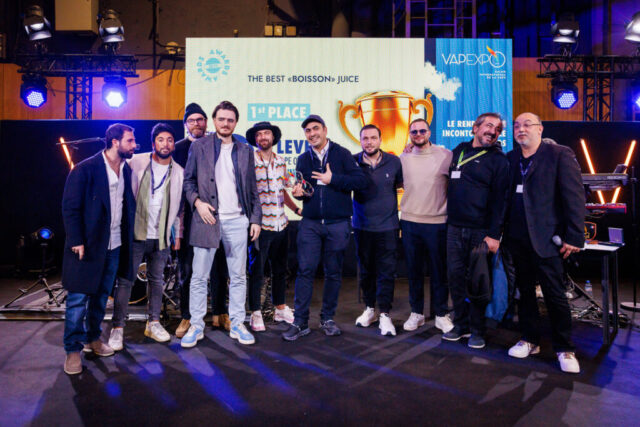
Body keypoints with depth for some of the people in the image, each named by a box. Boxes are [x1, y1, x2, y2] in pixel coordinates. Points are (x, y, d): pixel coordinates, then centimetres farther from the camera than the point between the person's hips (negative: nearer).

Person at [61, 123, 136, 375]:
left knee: (101, 296, 16)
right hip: (88, 245, -5)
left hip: (114, 246, 6)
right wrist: (77, 240, -14)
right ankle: (73, 350, 14)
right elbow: (70, 207, -10)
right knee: (78, 299, 2)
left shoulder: (127, 171, 7)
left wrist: (128, 238, 5)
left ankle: (92, 338, 32)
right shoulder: (85, 169, -10)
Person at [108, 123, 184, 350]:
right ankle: (118, 327, 9)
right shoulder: (136, 162, 0)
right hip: (135, 232, -2)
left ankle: (153, 323, 25)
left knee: (157, 280, 12)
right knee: (125, 280, -1)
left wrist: (178, 235, 8)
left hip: (161, 237, 3)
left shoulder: (178, 172, 5)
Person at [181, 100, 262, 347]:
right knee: (199, 277, 2)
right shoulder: (199, 147, 7)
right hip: (208, 219, -2)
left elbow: (252, 189, 12)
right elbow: (188, 180, 7)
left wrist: (256, 218, 6)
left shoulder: (245, 150, 12)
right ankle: (196, 326, 15)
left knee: (238, 276, 7)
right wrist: (197, 201, -10)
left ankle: (237, 325, 18)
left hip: (237, 221, 2)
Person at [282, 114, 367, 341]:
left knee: (334, 273, 8)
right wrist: (299, 192, -8)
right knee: (305, 270, -2)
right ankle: (300, 322, 7)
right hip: (310, 223, 2)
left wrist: (332, 179, -13)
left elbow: (361, 181, -8)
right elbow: (302, 187, 15)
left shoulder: (342, 154, 1)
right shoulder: (303, 159, 11)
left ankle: (327, 318, 23)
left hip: (338, 224, -2)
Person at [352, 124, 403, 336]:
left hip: (387, 226, -1)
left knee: (387, 271, -2)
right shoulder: (353, 162, -2)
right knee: (365, 270, 12)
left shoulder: (394, 162, 0)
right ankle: (369, 308, 28)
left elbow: (402, 183, 13)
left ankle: (385, 315, 7)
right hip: (362, 226, 1)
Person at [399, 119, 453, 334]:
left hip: (437, 222, -2)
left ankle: (441, 314, 21)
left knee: (439, 270, 6)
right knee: (413, 270, 11)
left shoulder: (445, 155, -3)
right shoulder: (403, 158, 7)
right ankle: (416, 313, 25)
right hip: (410, 221, 3)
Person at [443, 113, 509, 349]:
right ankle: (461, 325, 20)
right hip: (454, 227, 4)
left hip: (481, 230, -4)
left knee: (477, 280, 1)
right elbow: (449, 185, 22)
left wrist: (494, 235, -12)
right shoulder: (458, 151, 13)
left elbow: (499, 199, -6)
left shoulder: (498, 159, 0)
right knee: (455, 276, 7)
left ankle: (477, 330, 15)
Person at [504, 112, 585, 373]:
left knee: (555, 294, 3)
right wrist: (499, 231, 3)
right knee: (525, 291, 14)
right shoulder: (510, 159, 10)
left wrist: (574, 237, -13)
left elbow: (575, 197, -8)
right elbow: (504, 196, 10)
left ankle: (564, 349, 19)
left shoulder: (560, 154, -4)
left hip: (545, 239, -4)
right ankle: (530, 340, 28)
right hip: (517, 238, 5)